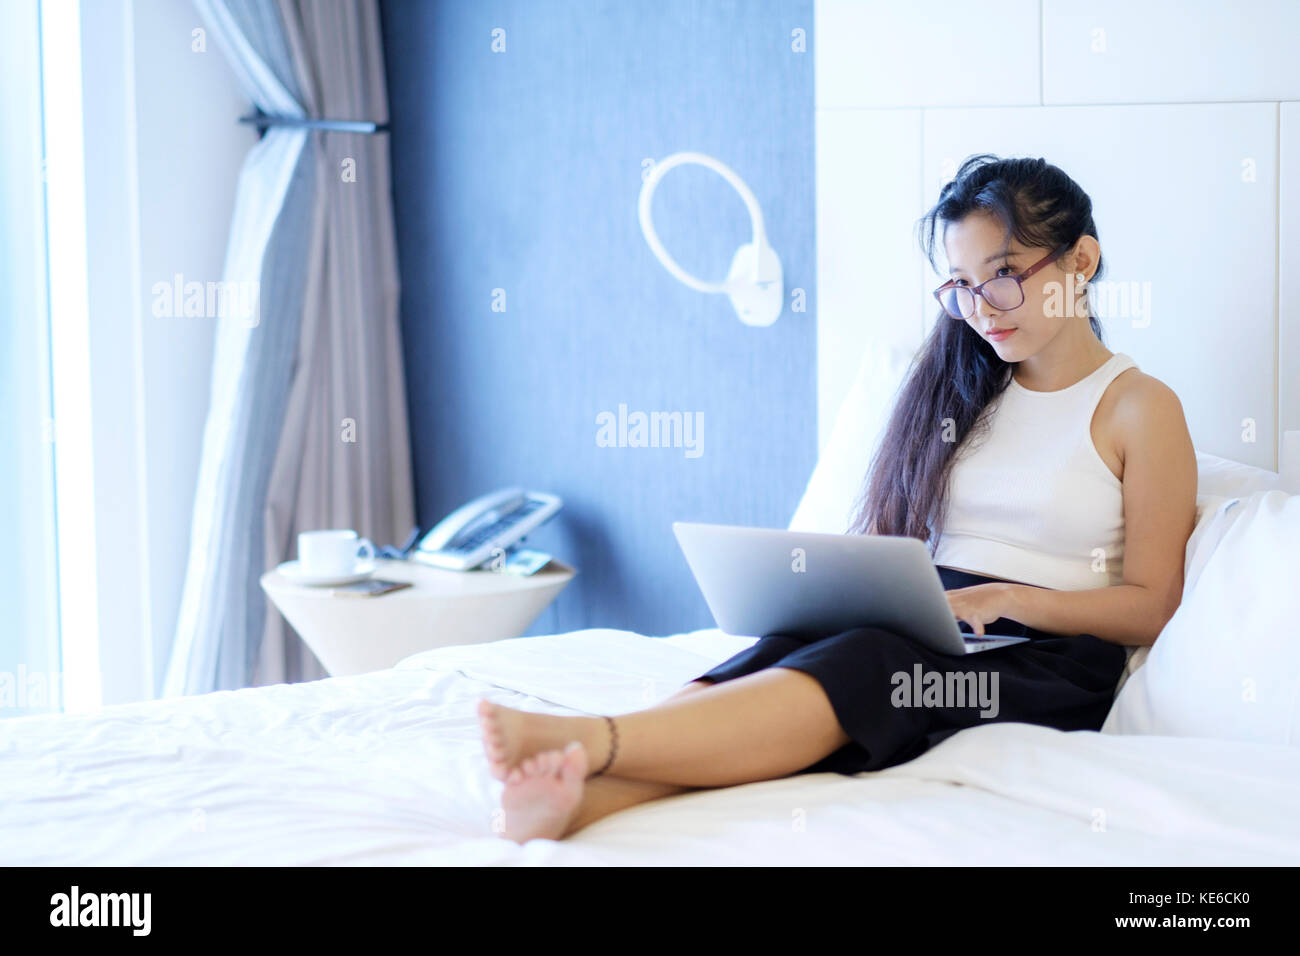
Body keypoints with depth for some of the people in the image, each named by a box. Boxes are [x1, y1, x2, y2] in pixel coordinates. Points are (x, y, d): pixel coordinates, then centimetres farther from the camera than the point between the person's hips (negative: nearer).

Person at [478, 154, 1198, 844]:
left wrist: (1003, 597, -13)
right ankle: (570, 795, -58)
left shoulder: (1142, 408, 5)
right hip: (922, 632, 4)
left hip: (1047, 656, -4)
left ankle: (590, 742, -58)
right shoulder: (956, 385, 21)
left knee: (861, 663, -35)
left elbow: (1151, 607, 0)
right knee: (781, 652, -31)